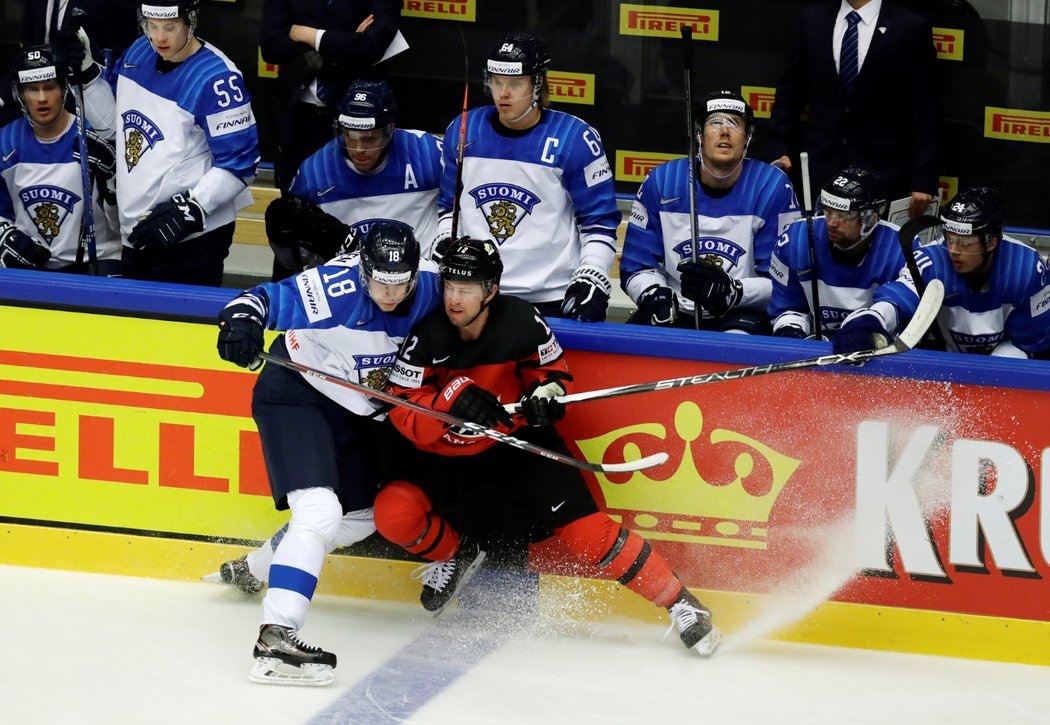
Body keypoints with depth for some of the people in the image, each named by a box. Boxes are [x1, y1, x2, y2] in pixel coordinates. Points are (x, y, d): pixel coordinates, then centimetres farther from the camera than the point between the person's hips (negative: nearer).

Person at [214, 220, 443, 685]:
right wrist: (241, 320, -52)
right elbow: (266, 299, -30)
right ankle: (276, 636, -32)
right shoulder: (335, 288, -31)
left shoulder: (431, 287, -13)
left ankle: (255, 569, 47)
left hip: (352, 411, 8)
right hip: (296, 396, -8)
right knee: (319, 511, -26)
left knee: (359, 519, 23)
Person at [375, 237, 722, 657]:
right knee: (394, 512, -22)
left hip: (514, 442, -1)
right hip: (441, 454, 1)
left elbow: (552, 366, 1)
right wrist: (451, 398, -37)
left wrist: (545, 392, -22)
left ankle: (677, 602, -3)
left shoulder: (520, 321, -19)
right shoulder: (427, 335, -21)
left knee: (579, 525, -12)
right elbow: (402, 411, -21)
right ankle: (455, 553, 12)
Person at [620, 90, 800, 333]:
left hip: (742, 315, -2)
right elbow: (636, 266, 6)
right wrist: (654, 295, -17)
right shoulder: (661, 182, 0)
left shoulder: (773, 188, -6)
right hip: (674, 313, 2)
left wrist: (732, 290, -26)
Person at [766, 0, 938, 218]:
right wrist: (779, 149, 6)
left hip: (881, 173, -3)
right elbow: (790, 92, 15)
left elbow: (924, 111, -3)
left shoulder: (910, 28, -4)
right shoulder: (812, 19, 7)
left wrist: (923, 180, -7)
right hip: (820, 168, 3)